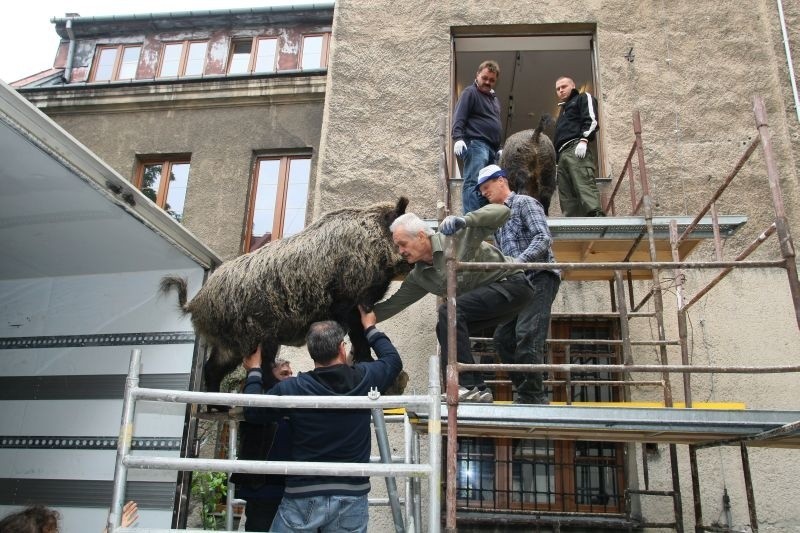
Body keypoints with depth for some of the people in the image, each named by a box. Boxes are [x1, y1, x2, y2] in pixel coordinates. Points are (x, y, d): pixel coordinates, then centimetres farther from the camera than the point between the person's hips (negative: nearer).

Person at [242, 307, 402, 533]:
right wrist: (370, 328, 29)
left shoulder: (292, 389, -11)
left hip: (304, 497, -2)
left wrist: (254, 372, 20)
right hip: (352, 497, 2)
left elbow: (252, 413, 6)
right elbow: (393, 360, 16)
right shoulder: (364, 379, -6)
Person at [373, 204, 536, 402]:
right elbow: (393, 304, 10)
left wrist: (465, 220, -40)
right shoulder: (418, 276, 3)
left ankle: (465, 387, -22)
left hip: (511, 283, -8)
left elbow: (502, 211, -26)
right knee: (447, 329, -1)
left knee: (449, 312, -22)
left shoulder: (457, 235, -18)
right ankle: (478, 390, 7)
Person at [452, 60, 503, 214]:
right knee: (473, 183, -18)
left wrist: (499, 148, 26)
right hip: (476, 144, -9)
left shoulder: (494, 98, 26)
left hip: (492, 148, 9)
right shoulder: (470, 92, 1)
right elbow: (459, 117, -10)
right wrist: (458, 138, -24)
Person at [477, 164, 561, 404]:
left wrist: (518, 262, -23)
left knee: (527, 336, -18)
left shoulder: (524, 203, 0)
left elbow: (543, 238, -13)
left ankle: (533, 397, -13)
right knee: (503, 337, 4)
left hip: (538, 278, -9)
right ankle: (524, 393, 12)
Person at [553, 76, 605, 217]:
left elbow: (591, 119, -3)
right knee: (567, 198, -5)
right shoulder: (563, 111, 38)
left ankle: (596, 216, -38)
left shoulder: (583, 98, 16)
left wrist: (584, 140, -19)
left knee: (585, 186, -26)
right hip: (562, 154, 8)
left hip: (576, 149, -8)